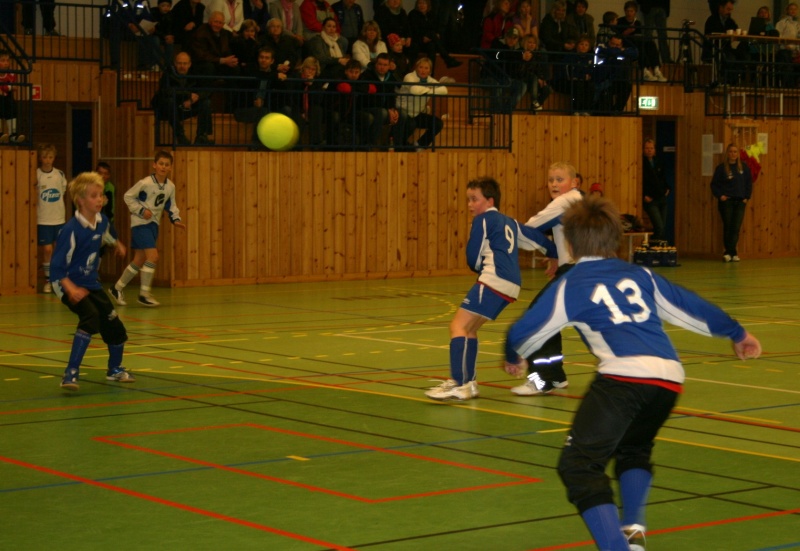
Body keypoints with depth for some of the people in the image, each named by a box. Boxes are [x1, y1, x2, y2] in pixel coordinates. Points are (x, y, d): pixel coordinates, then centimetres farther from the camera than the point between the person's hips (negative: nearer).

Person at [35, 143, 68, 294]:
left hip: (59, 218, 3)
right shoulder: (36, 175, -6)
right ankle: (47, 281, 6)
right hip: (43, 219, -3)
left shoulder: (60, 174, 4)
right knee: (47, 250, -6)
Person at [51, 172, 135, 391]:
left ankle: (115, 369, 36)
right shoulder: (71, 230, -24)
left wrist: (116, 244, 44)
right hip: (69, 285, -7)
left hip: (91, 284, 8)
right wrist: (71, 289, -38)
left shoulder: (101, 221, -3)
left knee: (113, 324, 8)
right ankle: (71, 373, -29)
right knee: (91, 316, -31)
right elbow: (57, 267, -24)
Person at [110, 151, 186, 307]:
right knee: (153, 256, -18)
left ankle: (117, 288, 28)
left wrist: (175, 219, -2)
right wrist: (141, 210, -17)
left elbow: (171, 205, 13)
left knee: (139, 260, 12)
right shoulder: (145, 183, -17)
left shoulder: (170, 187, 0)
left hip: (154, 224, 7)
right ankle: (144, 294, -8)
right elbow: (128, 196, -8)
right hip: (140, 223, -7)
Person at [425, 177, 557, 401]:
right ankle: (467, 382, 20)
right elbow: (538, 238, 30)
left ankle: (459, 384, -23)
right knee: (469, 328, 19)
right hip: (512, 285, 9)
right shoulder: (510, 223, 24)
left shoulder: (483, 220, 2)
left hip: (493, 280, -9)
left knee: (458, 325, -11)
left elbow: (473, 259, 0)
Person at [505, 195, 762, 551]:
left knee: (578, 465, -5)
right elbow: (688, 305, 31)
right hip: (671, 377, 6)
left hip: (623, 376, -6)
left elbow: (526, 331, 19)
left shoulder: (570, 287, 11)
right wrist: (736, 332, 45)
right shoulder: (640, 275, 23)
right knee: (634, 451, 32)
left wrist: (513, 358, 42)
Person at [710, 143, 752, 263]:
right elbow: (714, 184, 3)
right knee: (727, 227, -2)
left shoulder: (744, 167, 6)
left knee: (736, 228, -4)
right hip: (726, 201, -2)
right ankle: (732, 253, 3)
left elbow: (749, 182, 11)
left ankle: (729, 252, 0)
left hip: (740, 202, 2)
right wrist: (719, 195, -9)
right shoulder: (721, 168, -1)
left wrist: (747, 197, 3)